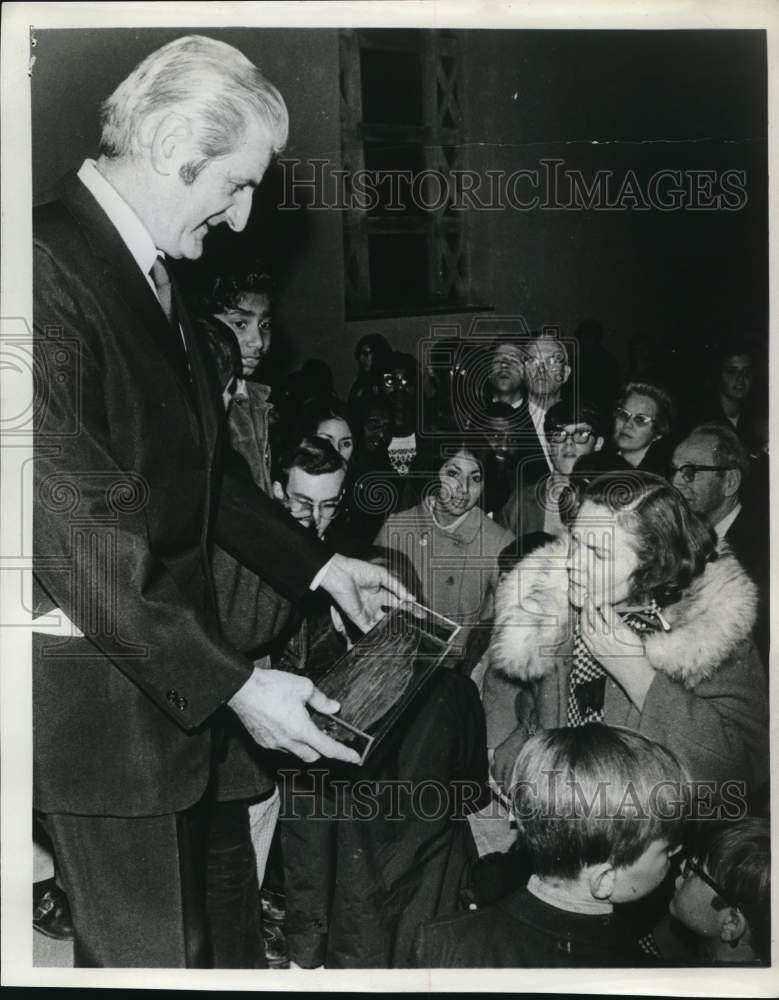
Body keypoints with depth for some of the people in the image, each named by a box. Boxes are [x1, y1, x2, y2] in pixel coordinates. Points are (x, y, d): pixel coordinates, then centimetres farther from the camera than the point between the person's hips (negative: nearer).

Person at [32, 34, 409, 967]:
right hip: (96, 702, -9)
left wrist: (315, 564, 13)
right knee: (146, 952, 8)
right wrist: (233, 684, -22)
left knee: (179, 933, 23)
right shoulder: (47, 274, -23)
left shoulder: (146, 273, 8)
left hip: (162, 677, 9)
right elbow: (75, 534, -25)